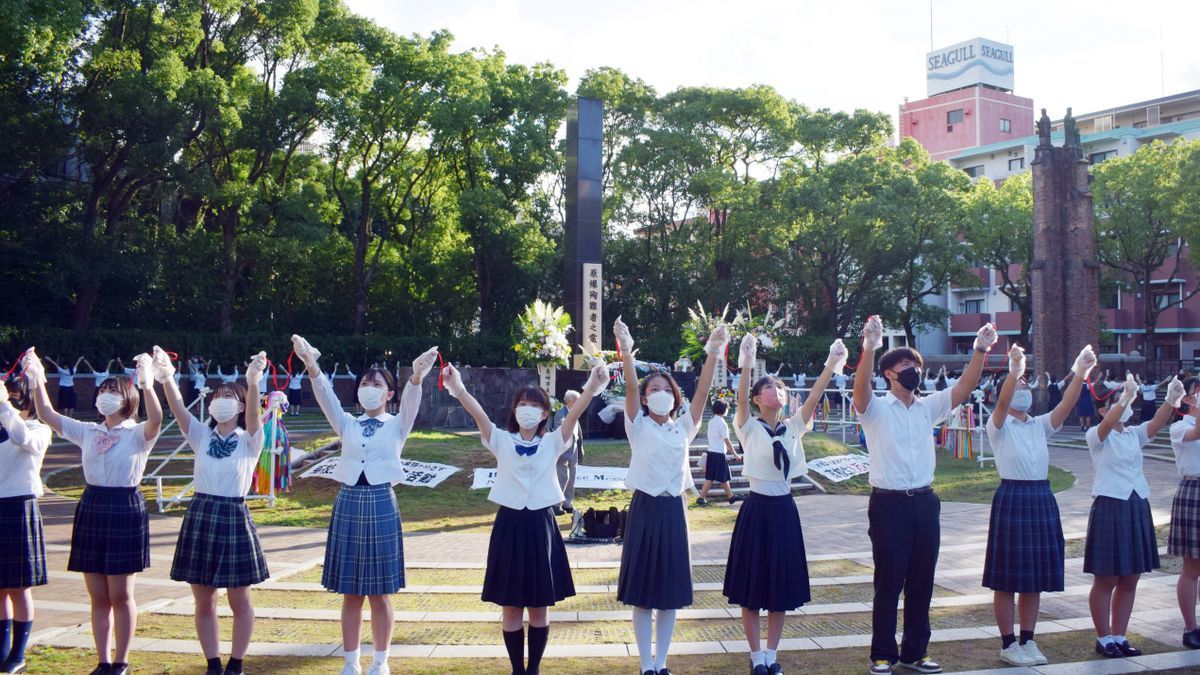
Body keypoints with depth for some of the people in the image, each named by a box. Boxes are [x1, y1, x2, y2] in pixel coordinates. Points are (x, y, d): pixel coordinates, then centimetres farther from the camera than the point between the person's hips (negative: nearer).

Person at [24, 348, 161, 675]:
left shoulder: (137, 434, -5)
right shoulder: (88, 432, 11)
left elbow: (156, 419, -27)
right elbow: (47, 415, 9)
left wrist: (147, 385, -41)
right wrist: (37, 380, -3)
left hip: (125, 510, -5)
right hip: (91, 509, 5)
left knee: (121, 596, 2)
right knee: (98, 597, 10)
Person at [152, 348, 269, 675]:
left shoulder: (249, 440, -1)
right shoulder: (201, 436, 7)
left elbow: (253, 416, -22)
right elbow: (178, 408, -9)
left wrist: (253, 384, -42)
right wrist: (167, 378, -29)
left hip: (234, 518, -3)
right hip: (200, 516, 3)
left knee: (239, 601, 4)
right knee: (204, 602, 8)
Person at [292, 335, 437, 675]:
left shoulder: (397, 425, 4)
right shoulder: (347, 424, 9)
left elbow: (411, 401, -16)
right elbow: (326, 396, -6)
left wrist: (416, 376, -37)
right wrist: (312, 367, -25)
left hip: (381, 504, -2)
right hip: (348, 503, 2)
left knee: (380, 593, 5)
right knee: (350, 593, 8)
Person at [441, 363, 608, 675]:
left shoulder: (553, 442, 3)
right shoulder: (501, 441, 2)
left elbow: (574, 413, -15)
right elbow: (478, 414, -16)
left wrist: (592, 388, -33)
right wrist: (458, 390, -36)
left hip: (541, 526, 0)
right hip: (509, 524, 0)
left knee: (539, 607, 7)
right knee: (512, 608, 6)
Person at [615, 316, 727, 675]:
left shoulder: (683, 428, 8)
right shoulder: (638, 426, 1)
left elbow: (702, 392, -6)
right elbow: (630, 388, -15)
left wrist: (713, 355, -20)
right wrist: (626, 351, -32)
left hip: (673, 511, 3)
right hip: (645, 509, -3)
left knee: (670, 591, 7)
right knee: (643, 592, 2)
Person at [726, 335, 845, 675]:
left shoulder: (793, 427, 5)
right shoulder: (749, 428, -4)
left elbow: (813, 398, -7)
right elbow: (740, 399, -22)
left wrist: (831, 366, -19)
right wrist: (747, 364, -35)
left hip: (785, 510, 4)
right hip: (757, 509, -4)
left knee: (782, 586, 9)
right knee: (752, 587, 2)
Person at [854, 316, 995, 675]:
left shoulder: (929, 407, 12)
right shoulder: (875, 409, -3)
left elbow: (965, 386, 3)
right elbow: (860, 386, -24)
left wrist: (980, 350, -11)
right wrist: (870, 347, -39)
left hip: (924, 503, 5)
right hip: (889, 504, -5)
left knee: (921, 583, 10)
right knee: (888, 582, 1)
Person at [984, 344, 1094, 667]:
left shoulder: (1040, 425, 12)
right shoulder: (999, 426, -3)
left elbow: (1065, 406, -4)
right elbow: (1001, 403, -24)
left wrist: (1080, 374, -18)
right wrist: (1013, 371, -39)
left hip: (1042, 500, 6)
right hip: (1011, 498, -6)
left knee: (1036, 576, 10)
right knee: (1007, 578, 0)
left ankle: (1028, 640, 21)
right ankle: (1008, 644, 9)